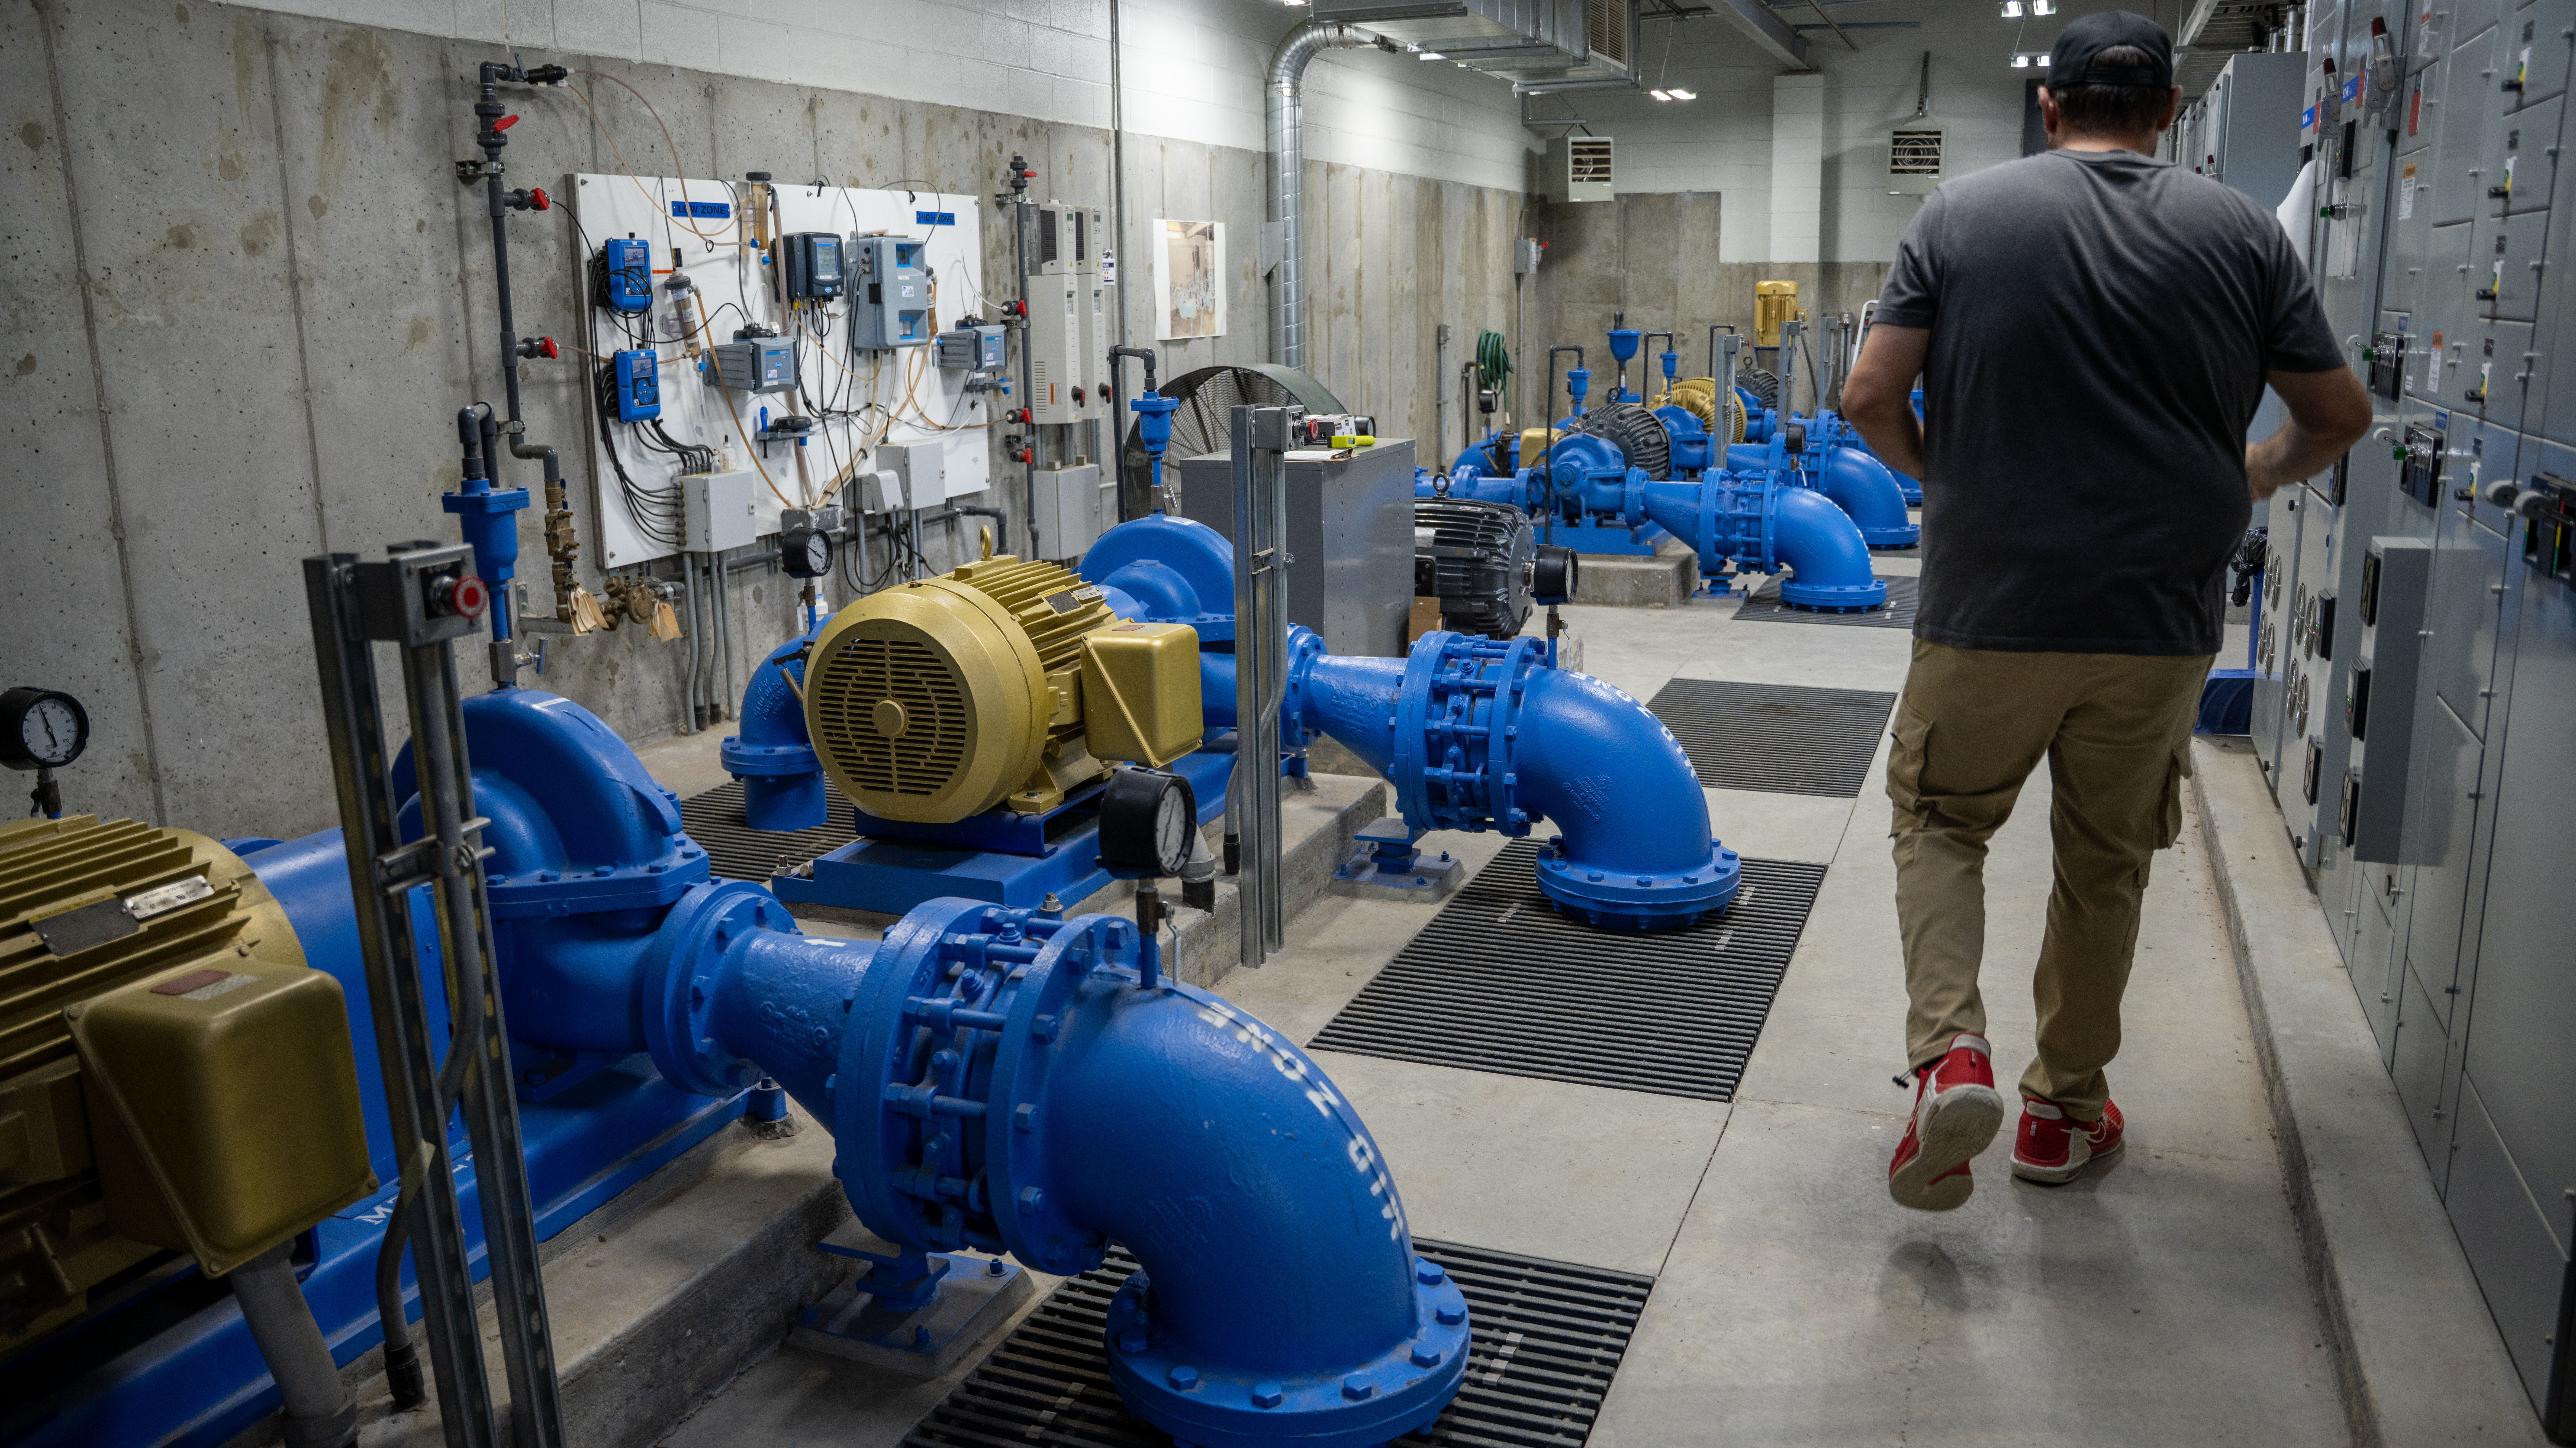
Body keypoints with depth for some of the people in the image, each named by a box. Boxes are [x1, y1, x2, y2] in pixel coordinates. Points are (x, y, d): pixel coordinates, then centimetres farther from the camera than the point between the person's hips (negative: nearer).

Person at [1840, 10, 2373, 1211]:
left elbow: (1870, 399, -7)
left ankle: (1949, 1053, -4)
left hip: (1988, 607, -2)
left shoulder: (1961, 214, -2)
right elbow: (2340, 416, 7)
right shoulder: (2242, 232, 3)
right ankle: (2063, 1110, 30)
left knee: (1940, 820, 17)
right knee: (2104, 864, 17)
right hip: (2160, 618, 2)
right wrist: (2260, 476, 28)